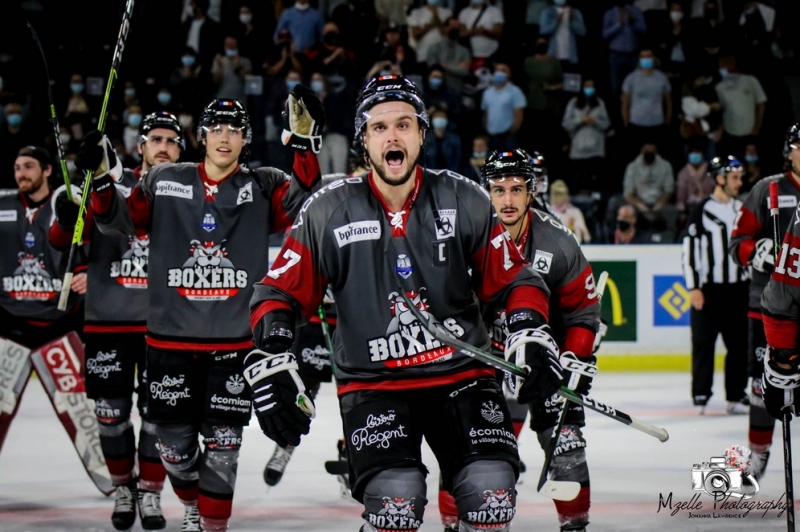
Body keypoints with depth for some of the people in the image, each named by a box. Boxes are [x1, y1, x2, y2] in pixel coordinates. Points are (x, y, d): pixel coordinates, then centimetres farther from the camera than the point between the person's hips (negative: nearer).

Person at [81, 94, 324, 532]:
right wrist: (100, 179, -12)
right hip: (171, 336, 1)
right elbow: (121, 219, 6)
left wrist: (304, 141, -25)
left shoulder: (262, 187, 3)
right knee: (174, 442, 9)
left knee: (222, 445, -2)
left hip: (235, 342, -1)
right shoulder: (164, 182, 7)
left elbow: (303, 203, -13)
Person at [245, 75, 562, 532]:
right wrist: (270, 360, -12)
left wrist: (532, 335, -8)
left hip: (462, 374, 2)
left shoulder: (465, 201, 0)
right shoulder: (328, 213, -3)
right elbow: (281, 293, 2)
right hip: (372, 386, -1)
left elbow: (512, 279, 8)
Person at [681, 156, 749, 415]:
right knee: (703, 343, -1)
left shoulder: (742, 210, 11)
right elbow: (689, 250, -8)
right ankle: (701, 396, 6)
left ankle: (736, 396, 11)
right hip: (708, 290, -5)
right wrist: (693, 288, -12)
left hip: (737, 289, 5)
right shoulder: (702, 211, -7)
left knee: (739, 344, 4)